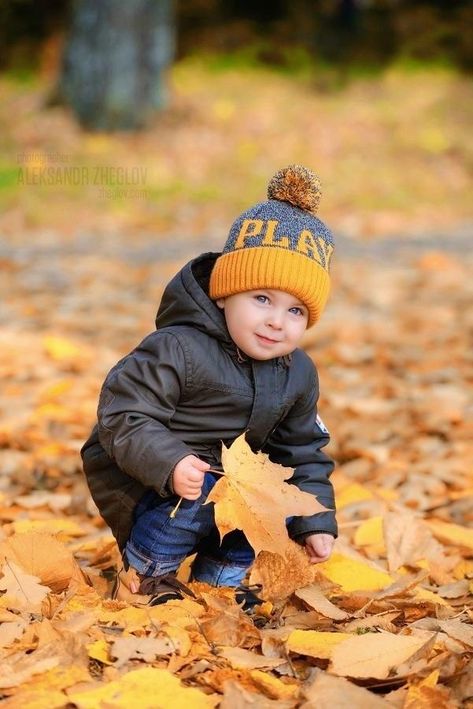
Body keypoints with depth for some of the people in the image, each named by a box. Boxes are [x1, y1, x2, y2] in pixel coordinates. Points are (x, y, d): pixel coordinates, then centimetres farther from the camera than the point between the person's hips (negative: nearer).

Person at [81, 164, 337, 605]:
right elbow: (123, 416, -28)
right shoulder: (178, 350, -26)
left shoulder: (299, 375, -2)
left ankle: (219, 578, 11)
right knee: (199, 493, -33)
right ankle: (145, 572, -7)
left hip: (229, 474, 7)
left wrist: (316, 523, 1)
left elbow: (303, 453, 9)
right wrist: (170, 463, -42)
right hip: (137, 480, -7)